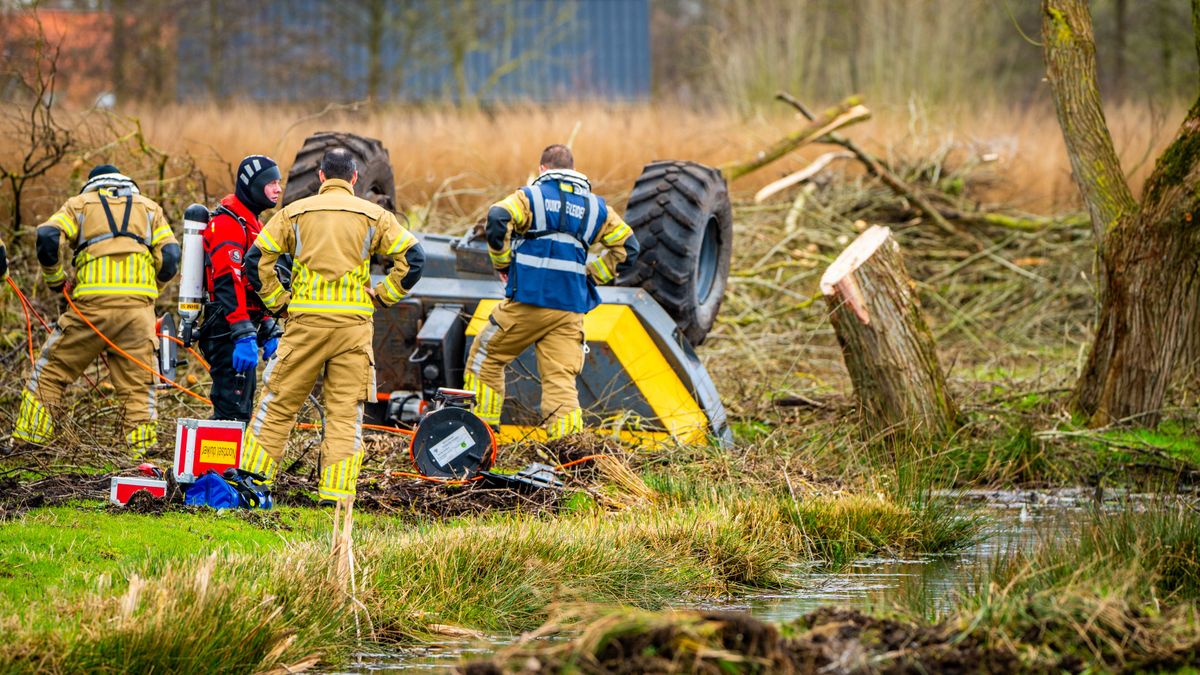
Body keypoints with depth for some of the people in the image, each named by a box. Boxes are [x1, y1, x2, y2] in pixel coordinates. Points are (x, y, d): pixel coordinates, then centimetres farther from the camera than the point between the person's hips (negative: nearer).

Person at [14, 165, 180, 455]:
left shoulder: (80, 204, 16)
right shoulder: (150, 208, 22)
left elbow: (47, 237, -2)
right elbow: (170, 258, 8)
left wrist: (56, 280, 11)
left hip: (93, 302, -2)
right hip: (138, 306, 2)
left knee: (49, 371, 8)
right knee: (138, 384, 7)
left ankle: (29, 438, 4)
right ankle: (143, 449, 3)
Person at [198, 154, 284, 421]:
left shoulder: (251, 224, 21)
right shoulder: (228, 224, -13)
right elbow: (228, 284, -23)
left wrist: (270, 330, 22)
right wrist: (244, 335, -30)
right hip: (228, 331, -11)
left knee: (240, 410, 13)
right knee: (233, 409, -14)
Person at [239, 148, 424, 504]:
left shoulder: (295, 212, 6)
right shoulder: (373, 216, 5)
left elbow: (257, 259, 2)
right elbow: (413, 257, -1)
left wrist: (277, 301, 10)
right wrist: (383, 295, 8)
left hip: (306, 319, 0)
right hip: (354, 322, 0)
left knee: (278, 403, 7)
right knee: (345, 411, 3)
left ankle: (253, 478, 7)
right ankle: (336, 490, -3)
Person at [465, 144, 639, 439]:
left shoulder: (531, 196, 1)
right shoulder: (595, 207, 14)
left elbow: (498, 218, -16)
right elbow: (627, 247, 15)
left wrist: (502, 263, -3)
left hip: (528, 300, -3)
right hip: (571, 308, 3)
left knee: (484, 357, 15)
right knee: (561, 380, 1)